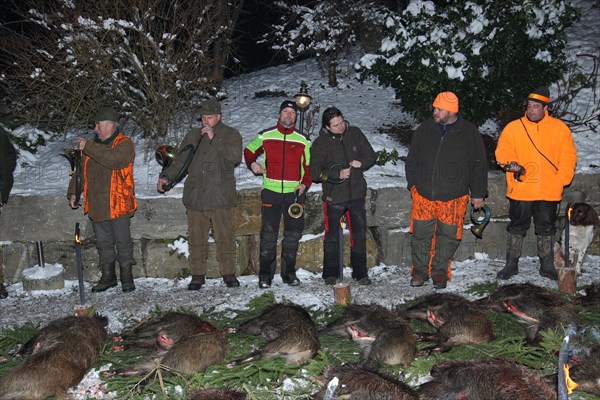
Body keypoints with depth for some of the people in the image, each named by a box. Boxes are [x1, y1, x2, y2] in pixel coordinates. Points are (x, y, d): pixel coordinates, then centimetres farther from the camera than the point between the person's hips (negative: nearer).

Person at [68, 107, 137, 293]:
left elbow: (113, 159, -28)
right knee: (103, 242, 14)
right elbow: (80, 170, 18)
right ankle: (107, 276, 25)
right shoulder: (93, 144, 13)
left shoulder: (125, 144, -7)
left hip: (118, 205, -6)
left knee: (123, 242, 2)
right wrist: (73, 192, 9)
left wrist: (88, 148, -23)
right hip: (96, 205, 6)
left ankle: (127, 277, 15)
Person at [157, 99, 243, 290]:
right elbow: (180, 160, 15)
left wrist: (214, 139, -15)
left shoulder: (231, 134, 4)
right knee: (197, 238, 7)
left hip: (221, 197, -3)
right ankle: (197, 275, 16)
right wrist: (166, 176, -1)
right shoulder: (193, 136, 15)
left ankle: (229, 274, 13)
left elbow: (236, 156, -14)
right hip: (195, 196, 3)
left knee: (225, 237, 1)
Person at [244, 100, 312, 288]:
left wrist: (305, 183, -3)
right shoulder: (265, 136, 5)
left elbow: (309, 165, 14)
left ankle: (289, 272, 19)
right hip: (271, 191, -2)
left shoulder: (302, 140, 8)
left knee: (293, 234, 6)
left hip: (294, 193, 2)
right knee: (268, 233, -3)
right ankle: (265, 274, 6)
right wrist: (252, 163, -2)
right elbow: (249, 150, 19)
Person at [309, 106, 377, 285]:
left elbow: (371, 155, 10)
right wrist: (337, 174, -18)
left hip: (357, 194, 3)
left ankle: (360, 273, 21)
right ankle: (330, 274, 21)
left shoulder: (355, 133, 2)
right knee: (332, 237, 7)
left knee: (359, 235, 8)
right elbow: (314, 172, -9)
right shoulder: (320, 143, -7)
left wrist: (361, 163, -11)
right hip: (334, 198, -3)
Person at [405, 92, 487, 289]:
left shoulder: (469, 133, -3)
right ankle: (420, 271, 19)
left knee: (448, 237, 7)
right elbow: (411, 159, 13)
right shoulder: (424, 130, 2)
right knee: (421, 235, 5)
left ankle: (440, 271, 23)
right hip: (423, 196, 2)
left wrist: (478, 194, 3)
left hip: (453, 199, -1)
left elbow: (479, 166, 3)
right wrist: (412, 183, 9)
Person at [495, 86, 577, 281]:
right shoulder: (513, 128, 1)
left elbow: (568, 156, 5)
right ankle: (511, 264, 20)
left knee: (546, 229, 13)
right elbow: (502, 151, -2)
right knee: (517, 228, 8)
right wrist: (510, 163, -22)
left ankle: (547, 266, 26)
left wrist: (561, 179, -5)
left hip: (549, 191, 1)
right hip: (520, 190, -1)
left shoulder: (560, 128, 4)